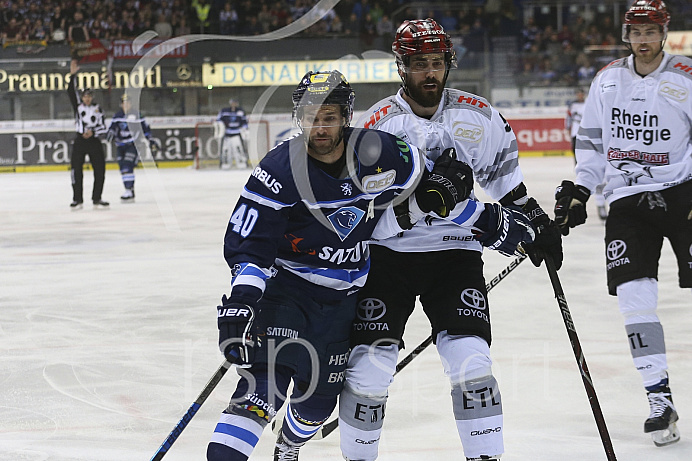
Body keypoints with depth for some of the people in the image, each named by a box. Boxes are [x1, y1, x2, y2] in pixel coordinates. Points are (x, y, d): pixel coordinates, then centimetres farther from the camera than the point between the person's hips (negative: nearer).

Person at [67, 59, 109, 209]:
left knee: (100, 171, -1)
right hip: (80, 141, -1)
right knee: (76, 170, -6)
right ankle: (77, 200, 1)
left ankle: (97, 199, 8)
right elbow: (71, 92, -6)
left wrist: (93, 132, -11)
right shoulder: (78, 106, 6)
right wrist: (73, 75, -16)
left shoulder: (97, 109, 9)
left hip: (94, 142, 1)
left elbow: (103, 128, 7)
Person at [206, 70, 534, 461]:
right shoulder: (280, 170, -17)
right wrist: (241, 298, -30)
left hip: (343, 295, 3)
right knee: (266, 379, -20)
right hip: (286, 284, -3)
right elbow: (248, 242, -16)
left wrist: (497, 225, 4)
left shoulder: (380, 154, -11)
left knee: (321, 392, 10)